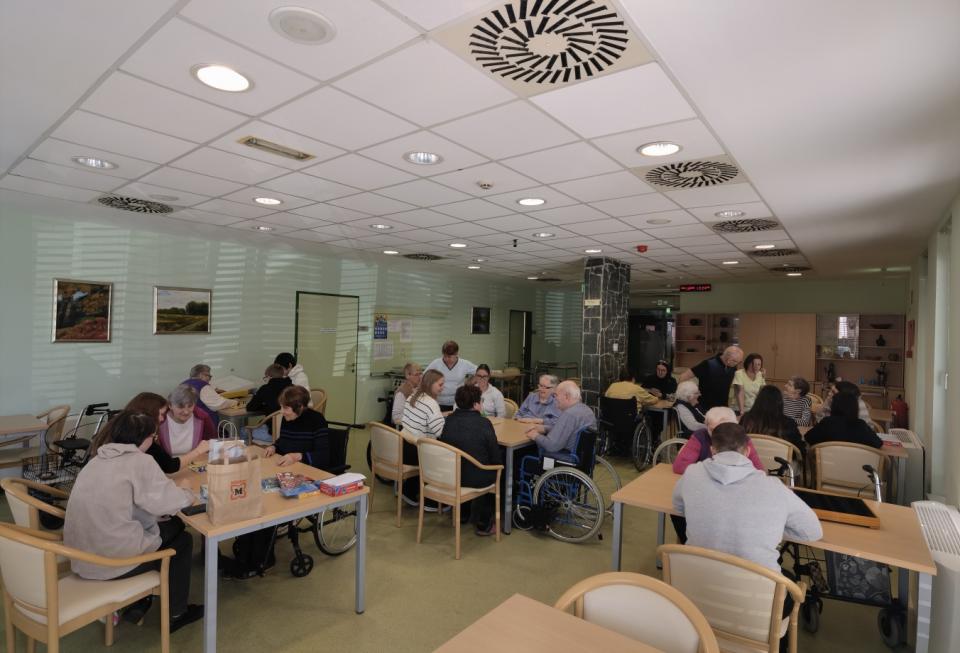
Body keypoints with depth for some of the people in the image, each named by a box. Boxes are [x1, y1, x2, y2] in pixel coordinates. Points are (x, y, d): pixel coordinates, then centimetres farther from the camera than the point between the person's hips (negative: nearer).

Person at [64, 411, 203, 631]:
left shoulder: (97, 461, 11)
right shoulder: (139, 461, -14)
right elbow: (168, 503, -14)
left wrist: (172, 490, 10)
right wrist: (185, 492, 7)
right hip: (113, 560, -8)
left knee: (171, 526, 25)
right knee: (182, 539, 17)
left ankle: (137, 604, 28)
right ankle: (175, 614, 26)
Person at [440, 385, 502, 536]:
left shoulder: (449, 420, -3)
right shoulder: (483, 423, -18)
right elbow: (496, 457, -12)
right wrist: (496, 465, 9)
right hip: (476, 479, -5)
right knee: (497, 472, 23)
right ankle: (483, 523, 28)